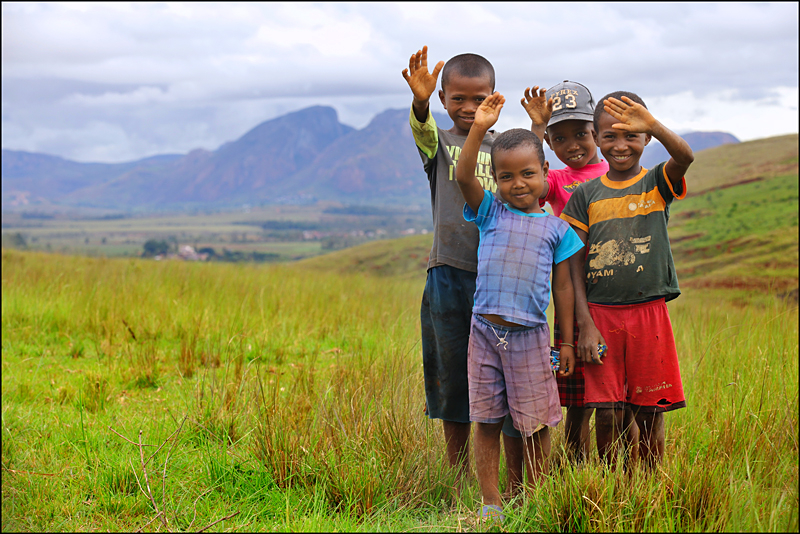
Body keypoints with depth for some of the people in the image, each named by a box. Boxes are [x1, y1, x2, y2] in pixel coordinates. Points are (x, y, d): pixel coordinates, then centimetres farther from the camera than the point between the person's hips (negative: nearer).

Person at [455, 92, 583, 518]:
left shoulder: (556, 228, 5)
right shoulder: (490, 213, 6)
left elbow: (562, 287, 7)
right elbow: (463, 177, -10)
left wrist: (567, 341, 6)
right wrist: (479, 129, -20)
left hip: (530, 335, -1)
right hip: (485, 330, 1)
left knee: (536, 424, 5)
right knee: (486, 421, 6)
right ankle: (490, 502, 15)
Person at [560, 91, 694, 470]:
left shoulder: (657, 183, 2)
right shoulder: (586, 194, 4)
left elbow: (685, 157, -21)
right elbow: (576, 262, 2)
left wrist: (651, 124, -38)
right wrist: (585, 324, -6)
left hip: (649, 313, 0)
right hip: (600, 314, 0)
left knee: (649, 414, 5)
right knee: (607, 414, 0)